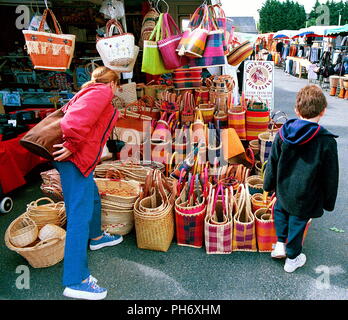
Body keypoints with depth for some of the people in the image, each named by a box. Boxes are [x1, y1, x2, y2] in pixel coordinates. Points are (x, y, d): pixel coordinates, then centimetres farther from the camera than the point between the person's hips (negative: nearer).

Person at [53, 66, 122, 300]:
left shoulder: (90, 92, 24)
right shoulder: (102, 91, -7)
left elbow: (69, 112, 26)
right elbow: (77, 120, -24)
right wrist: (72, 145, -21)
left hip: (76, 157, 11)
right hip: (76, 158, -11)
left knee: (93, 199, 27)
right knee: (80, 214, -12)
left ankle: (96, 237, 50)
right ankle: (75, 281, -8)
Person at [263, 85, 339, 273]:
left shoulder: (283, 134, -10)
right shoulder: (327, 142, -19)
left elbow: (272, 163, 1)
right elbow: (330, 177, -9)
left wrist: (268, 185, 17)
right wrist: (329, 202, 6)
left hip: (284, 190, 3)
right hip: (306, 197, -3)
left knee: (280, 210, 32)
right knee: (297, 224, 14)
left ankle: (280, 243, 29)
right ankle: (292, 259, 36)